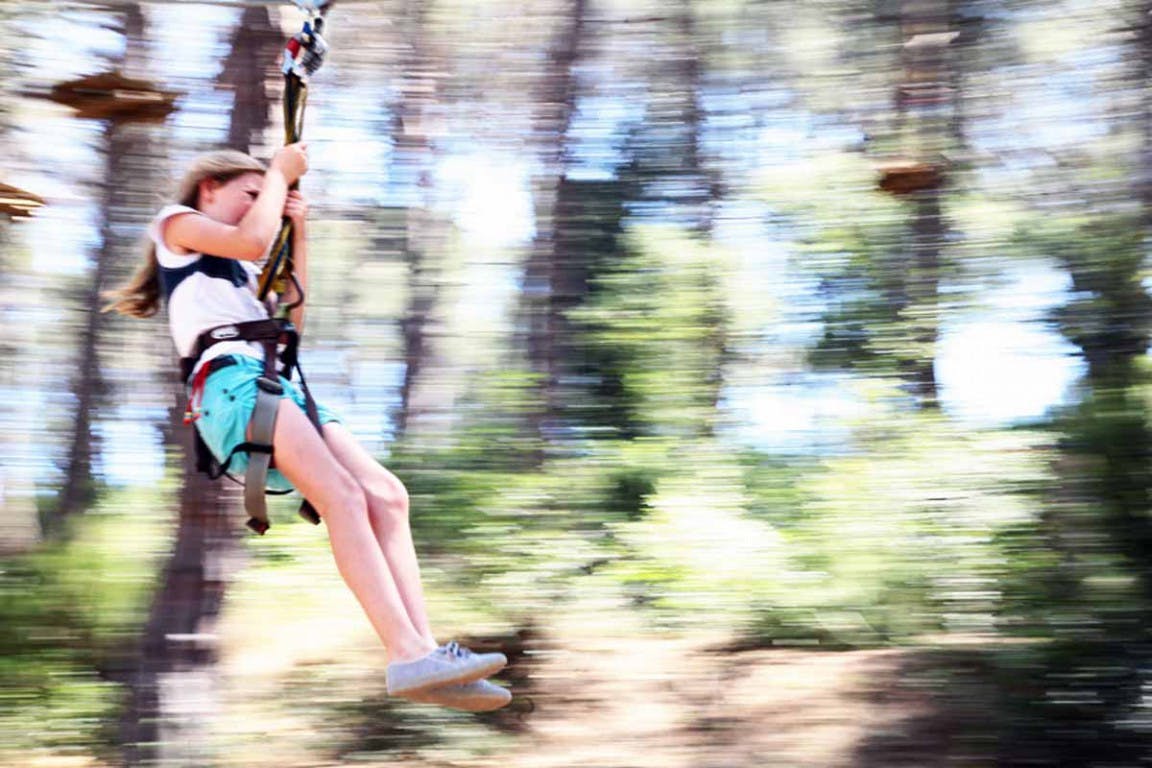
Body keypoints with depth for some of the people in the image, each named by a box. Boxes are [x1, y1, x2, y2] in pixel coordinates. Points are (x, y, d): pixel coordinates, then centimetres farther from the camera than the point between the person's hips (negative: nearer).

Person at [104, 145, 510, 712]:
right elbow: (253, 240, -3)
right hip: (230, 382, -8)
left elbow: (290, 319, 27)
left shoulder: (240, 269, 38)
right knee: (342, 493, -27)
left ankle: (424, 650, -23)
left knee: (386, 495, -11)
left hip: (277, 384, 8)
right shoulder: (176, 223, 15)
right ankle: (406, 654, -39)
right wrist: (280, 172, 11)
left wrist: (298, 235, 24)